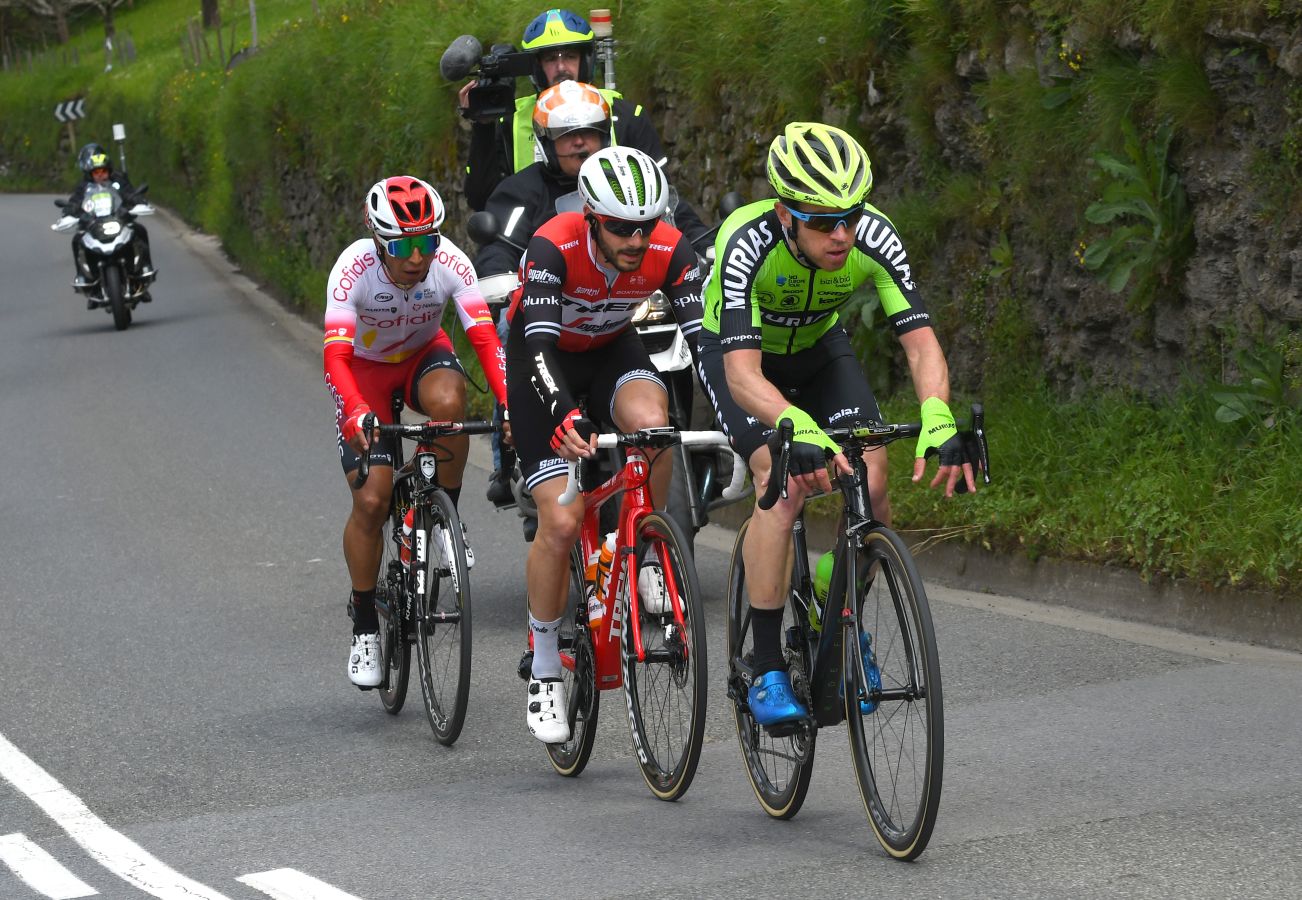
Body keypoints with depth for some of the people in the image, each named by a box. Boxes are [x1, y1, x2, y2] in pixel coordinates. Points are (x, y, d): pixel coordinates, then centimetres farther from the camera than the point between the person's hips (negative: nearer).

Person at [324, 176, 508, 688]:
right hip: (366, 368, -1)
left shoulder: (451, 264, -28)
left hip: (424, 356, 1)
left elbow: (485, 338, -33)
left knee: (447, 400, -37)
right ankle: (364, 623, 9)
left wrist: (509, 403, -48)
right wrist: (355, 414, -57)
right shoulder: (354, 270, -32)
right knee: (371, 501, -11)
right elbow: (336, 356, -39)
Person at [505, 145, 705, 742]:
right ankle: (544, 671, 3)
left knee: (651, 422, -35)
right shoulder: (553, 248, -34)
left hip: (613, 352, 3)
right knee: (561, 521, -15)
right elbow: (540, 346, -42)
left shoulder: (669, 250, -25)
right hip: (543, 361, -2)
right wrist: (564, 416, -59)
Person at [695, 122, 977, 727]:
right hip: (734, 349, -3)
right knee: (785, 482, -26)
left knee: (872, 482, -16)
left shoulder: (874, 239, -30)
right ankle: (767, 674, -21)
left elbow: (921, 343, -33)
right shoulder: (747, 242, -38)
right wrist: (797, 427, -65)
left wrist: (937, 418, -53)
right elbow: (743, 373, -46)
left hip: (818, 347, 3)